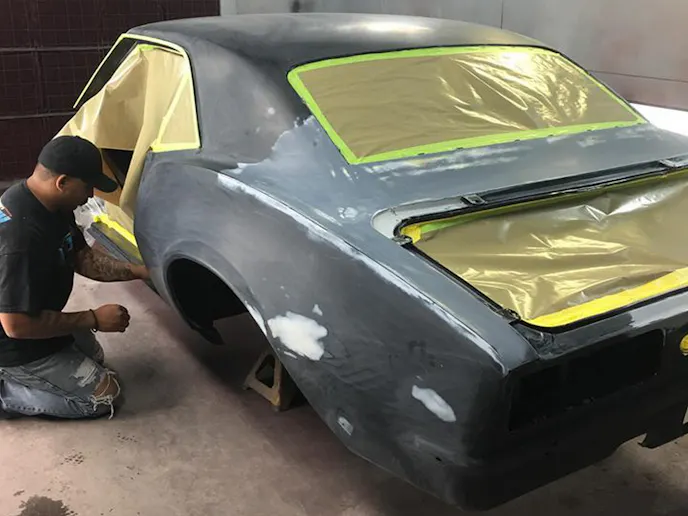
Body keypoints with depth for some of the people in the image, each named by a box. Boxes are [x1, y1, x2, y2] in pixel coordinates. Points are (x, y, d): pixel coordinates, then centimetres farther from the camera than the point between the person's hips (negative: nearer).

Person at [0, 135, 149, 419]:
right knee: (104, 394, -2)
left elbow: (84, 258, 6)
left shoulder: (51, 205, -6)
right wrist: (94, 319, -23)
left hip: (34, 316, 9)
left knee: (94, 358, 26)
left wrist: (140, 271, -5)